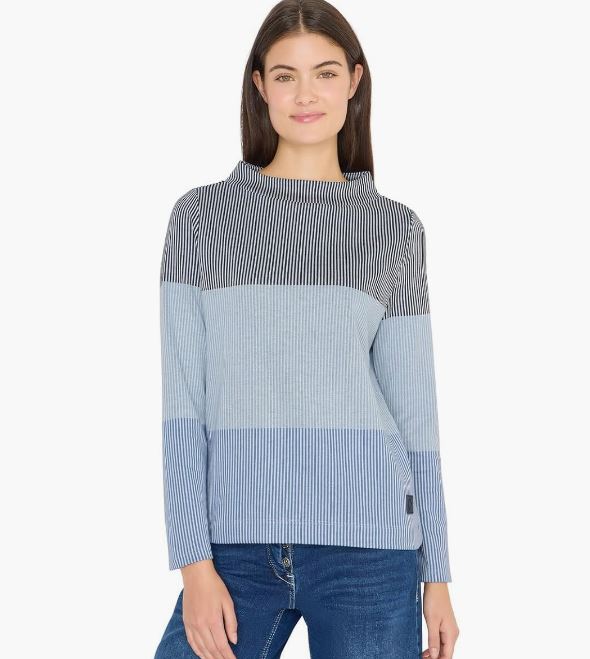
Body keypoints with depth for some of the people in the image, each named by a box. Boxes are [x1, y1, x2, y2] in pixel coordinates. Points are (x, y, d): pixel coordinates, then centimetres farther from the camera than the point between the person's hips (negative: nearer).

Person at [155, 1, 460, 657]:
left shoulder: (395, 228, 6)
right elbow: (182, 400, 1)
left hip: (365, 541, 0)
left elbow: (414, 407, 7)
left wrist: (437, 574, 7)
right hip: (237, 539, 0)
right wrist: (194, 561, -5)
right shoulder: (201, 214, 4)